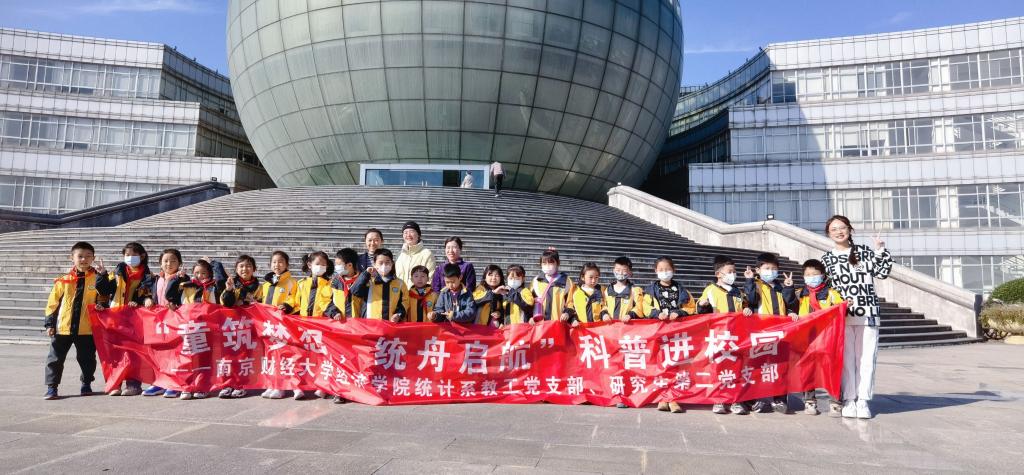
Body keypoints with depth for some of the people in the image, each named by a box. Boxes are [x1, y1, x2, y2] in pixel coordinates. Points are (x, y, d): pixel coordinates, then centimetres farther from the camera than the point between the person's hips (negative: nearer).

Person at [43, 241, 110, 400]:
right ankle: (51, 387, 17)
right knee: (55, 358, 6)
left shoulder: (97, 278, 0)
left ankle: (86, 384, 25)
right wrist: (49, 324, 2)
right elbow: (53, 303, 4)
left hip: (87, 328, -1)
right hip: (62, 327, 1)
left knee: (87, 359, 10)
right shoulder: (63, 280, 1)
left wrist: (103, 275, -22)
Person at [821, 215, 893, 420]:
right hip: (842, 316, 0)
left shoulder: (864, 251, 10)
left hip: (867, 313, 1)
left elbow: (882, 272, 4)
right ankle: (848, 400, 7)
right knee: (846, 358, -1)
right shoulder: (827, 259, 9)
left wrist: (880, 251, -6)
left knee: (866, 358, 1)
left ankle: (863, 400, 9)